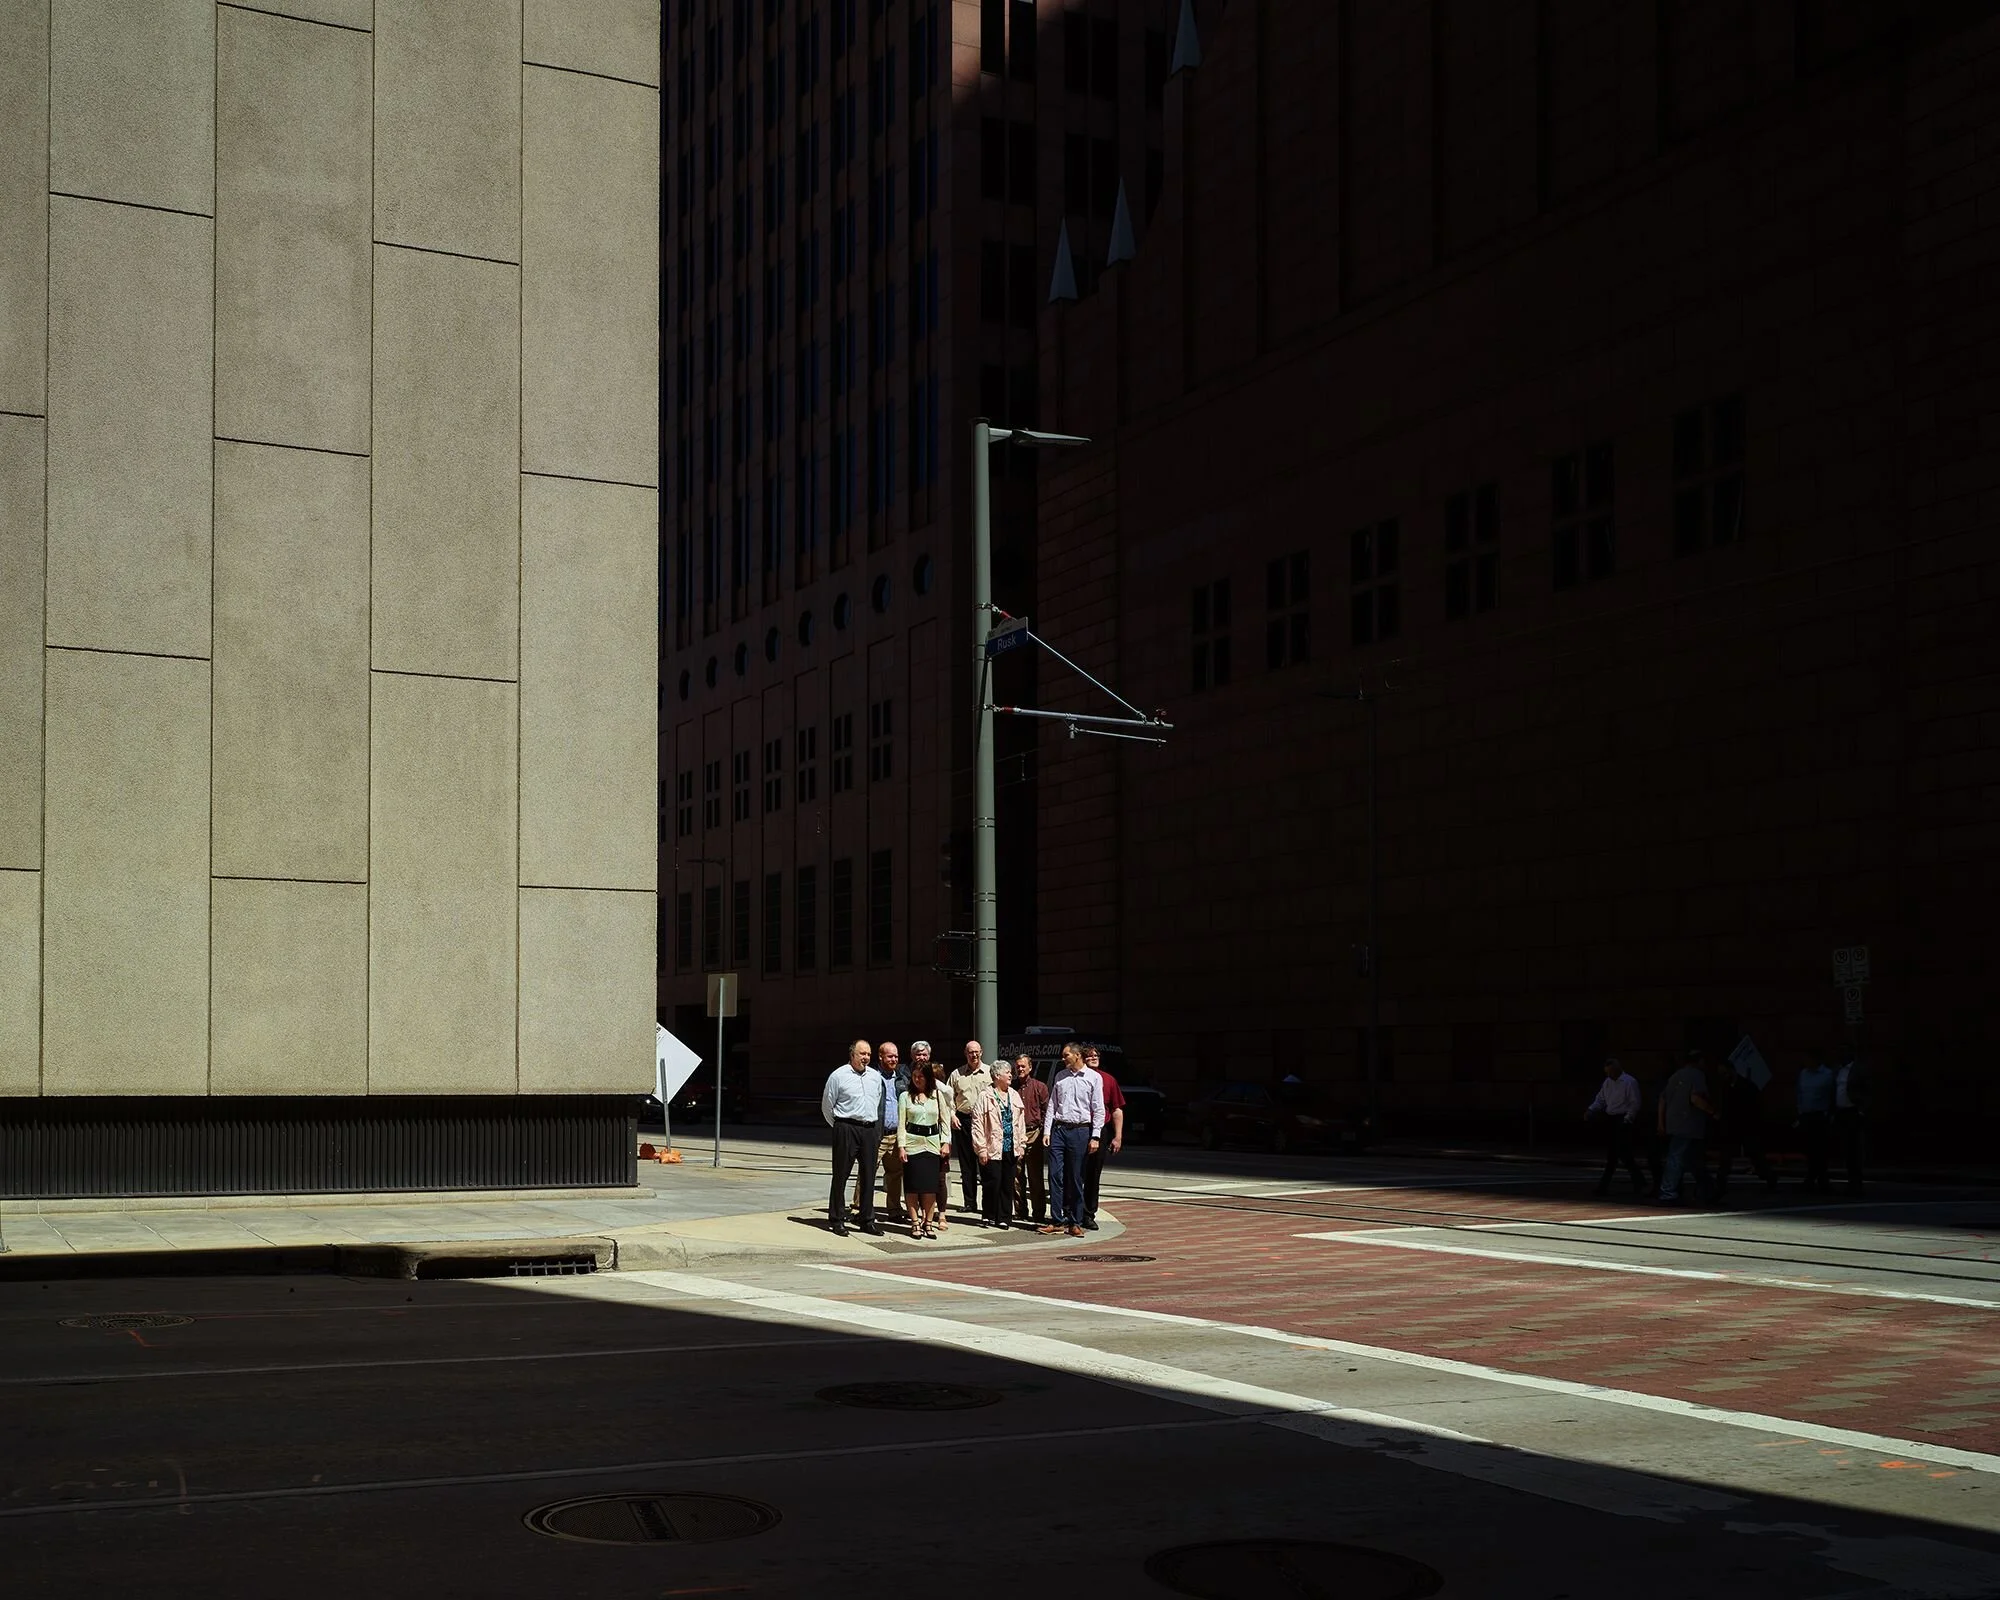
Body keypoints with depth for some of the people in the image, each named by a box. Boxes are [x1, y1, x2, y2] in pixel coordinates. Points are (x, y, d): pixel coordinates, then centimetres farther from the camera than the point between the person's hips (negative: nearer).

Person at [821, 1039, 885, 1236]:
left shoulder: (875, 1076, 13)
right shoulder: (838, 1076, -3)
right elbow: (826, 1105, 4)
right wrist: (838, 1126, 7)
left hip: (870, 1130, 5)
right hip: (846, 1129, -5)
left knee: (869, 1176, 7)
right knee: (841, 1174, -1)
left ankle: (867, 1220, 15)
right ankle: (837, 1219, 6)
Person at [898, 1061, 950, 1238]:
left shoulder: (937, 1095, 9)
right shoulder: (905, 1096, 4)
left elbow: (945, 1120, 12)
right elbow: (901, 1123, 1)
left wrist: (945, 1142, 3)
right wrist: (901, 1146, -7)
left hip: (932, 1143, 2)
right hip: (913, 1143, -1)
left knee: (931, 1185, -1)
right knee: (913, 1185, -3)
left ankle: (929, 1223, 8)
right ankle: (915, 1223, 5)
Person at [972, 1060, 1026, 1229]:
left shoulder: (1014, 1095, 11)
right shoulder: (986, 1097, -6)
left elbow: (1020, 1122, 14)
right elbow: (977, 1125, -8)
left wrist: (1020, 1146, 9)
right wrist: (981, 1149, -11)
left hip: (1011, 1149, 5)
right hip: (993, 1149, -5)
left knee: (1007, 1184, 7)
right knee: (992, 1183, -4)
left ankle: (1004, 1218, 15)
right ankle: (988, 1215, 11)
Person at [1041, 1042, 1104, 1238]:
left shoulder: (1093, 1078, 1)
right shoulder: (1060, 1076, 12)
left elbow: (1099, 1110, -1)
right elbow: (1052, 1105, 13)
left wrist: (1095, 1137, -7)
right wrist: (1046, 1131, 4)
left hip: (1080, 1131, -3)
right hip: (1058, 1130, 3)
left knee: (1076, 1179, 1)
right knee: (1055, 1176, -2)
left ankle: (1075, 1223, 8)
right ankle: (1057, 1221, 1)